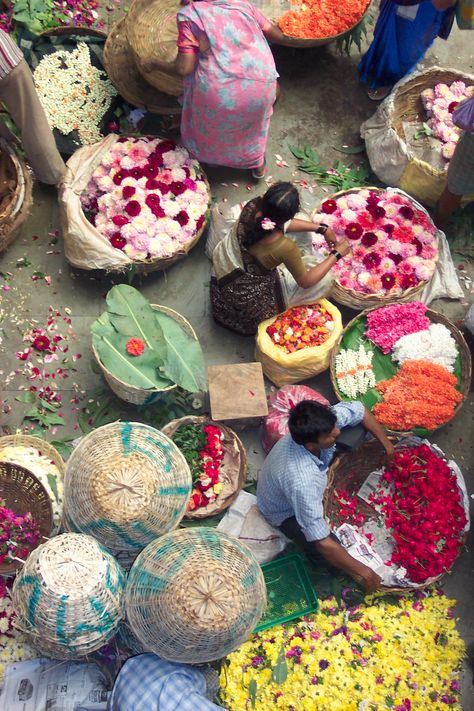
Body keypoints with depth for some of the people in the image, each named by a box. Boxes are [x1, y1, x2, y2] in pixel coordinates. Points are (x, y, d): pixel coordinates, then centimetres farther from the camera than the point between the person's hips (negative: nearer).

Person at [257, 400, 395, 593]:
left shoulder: (321, 423, -31)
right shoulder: (301, 481, -47)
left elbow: (359, 410, -10)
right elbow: (321, 542, -39)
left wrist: (387, 445, -9)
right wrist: (361, 572, -29)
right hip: (287, 512, -5)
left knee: (357, 428, -8)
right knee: (329, 552, -24)